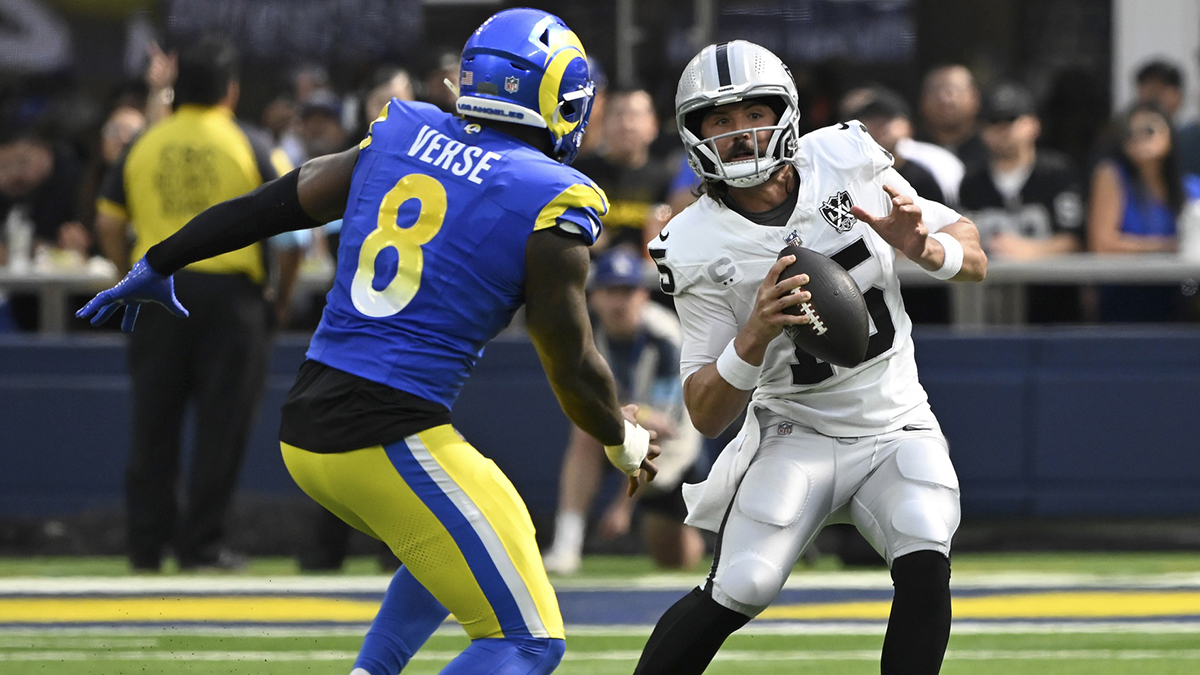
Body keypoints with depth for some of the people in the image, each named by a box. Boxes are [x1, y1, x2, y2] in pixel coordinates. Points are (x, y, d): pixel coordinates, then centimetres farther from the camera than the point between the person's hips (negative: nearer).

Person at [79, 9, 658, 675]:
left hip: (305, 435, 8)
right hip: (391, 440, -8)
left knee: (464, 543, 31)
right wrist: (623, 441, 20)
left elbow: (271, 204, 17)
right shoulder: (547, 208, -7)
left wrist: (157, 265, 32)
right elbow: (573, 368, 0)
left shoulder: (400, 139, 9)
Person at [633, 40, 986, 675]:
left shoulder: (847, 160, -8)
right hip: (793, 434, -2)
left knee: (925, 570, -23)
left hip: (896, 427, 2)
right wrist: (755, 335, -33)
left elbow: (974, 260, 1)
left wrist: (924, 247, -23)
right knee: (737, 592, -18)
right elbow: (706, 416, -14)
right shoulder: (699, 249, -14)